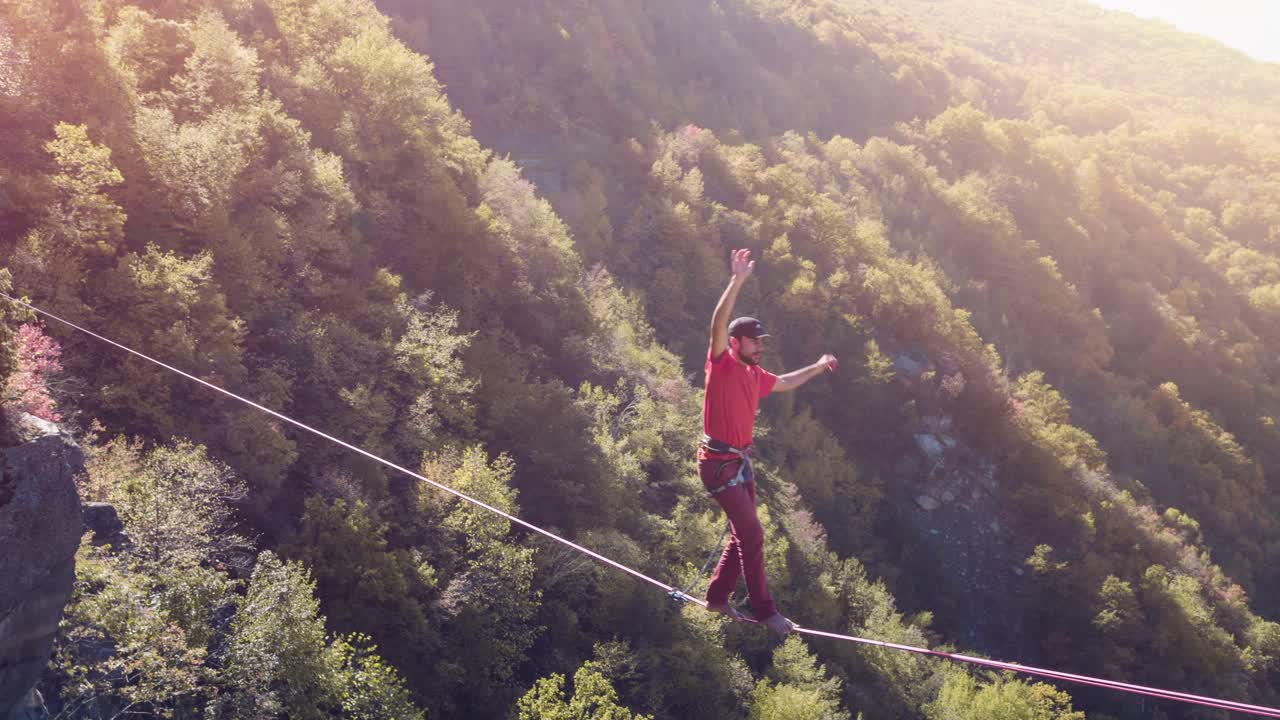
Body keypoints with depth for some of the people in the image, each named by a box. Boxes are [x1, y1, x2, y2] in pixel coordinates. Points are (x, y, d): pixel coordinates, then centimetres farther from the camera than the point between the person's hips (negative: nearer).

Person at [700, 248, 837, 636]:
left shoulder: (755, 374, 10)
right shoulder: (721, 365, -13)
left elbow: (783, 383, 32)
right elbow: (718, 325, -30)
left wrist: (817, 368, 38)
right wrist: (737, 282, -37)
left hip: (741, 462, 9)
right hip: (718, 464, -9)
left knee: (742, 534, 15)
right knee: (752, 534, -9)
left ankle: (717, 597, 28)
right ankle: (765, 611, -2)